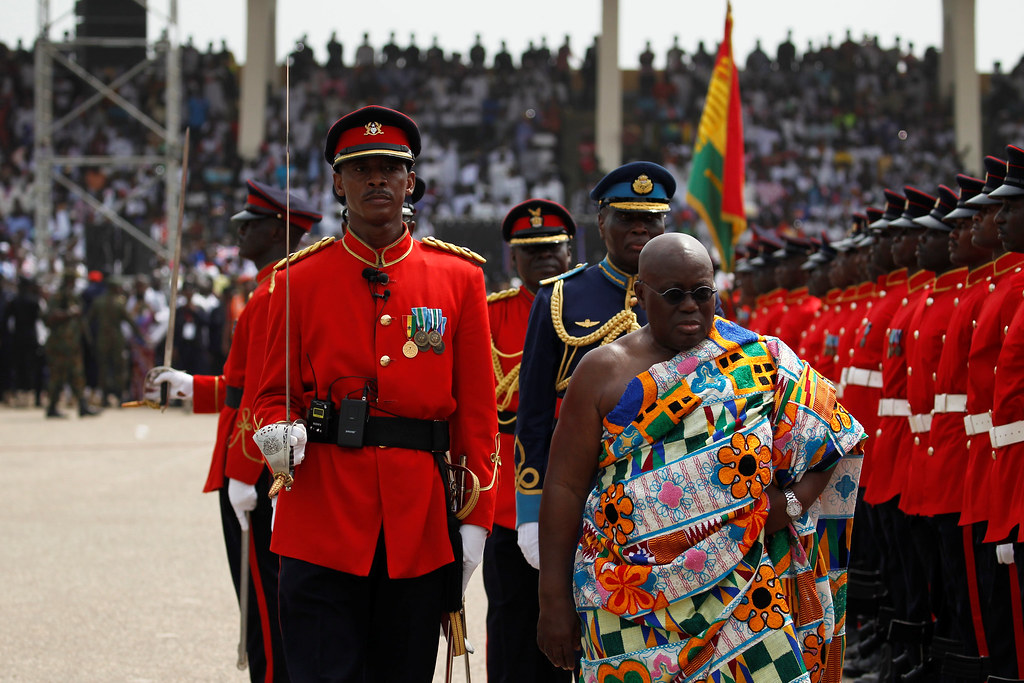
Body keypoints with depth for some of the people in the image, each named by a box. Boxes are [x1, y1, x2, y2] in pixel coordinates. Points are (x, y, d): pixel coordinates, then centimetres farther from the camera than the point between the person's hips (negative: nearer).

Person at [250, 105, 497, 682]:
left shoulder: (460, 277, 6)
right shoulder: (300, 280, 4)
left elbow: (478, 412, 5)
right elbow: (274, 394, 9)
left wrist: (476, 519, 0)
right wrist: (279, 433, -14)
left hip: (421, 523, 1)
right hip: (323, 520, -1)